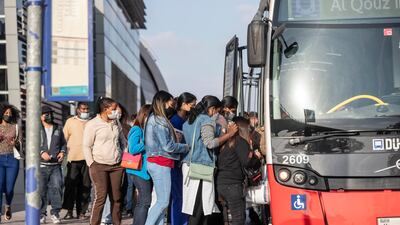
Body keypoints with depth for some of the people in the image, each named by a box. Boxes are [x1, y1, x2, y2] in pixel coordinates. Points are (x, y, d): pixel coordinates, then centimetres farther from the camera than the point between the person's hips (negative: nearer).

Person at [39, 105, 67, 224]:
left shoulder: (58, 129, 16)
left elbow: (63, 143, 23)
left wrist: (62, 152, 3)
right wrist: (41, 152, -14)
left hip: (55, 165, 2)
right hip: (41, 165, -2)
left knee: (57, 187, -6)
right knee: (41, 190, -2)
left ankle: (55, 213, 4)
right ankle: (41, 214, 8)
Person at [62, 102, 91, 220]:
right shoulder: (70, 121, 10)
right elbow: (65, 138, 9)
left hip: (88, 158, 2)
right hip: (73, 158, -2)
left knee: (85, 186, 2)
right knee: (71, 184, -6)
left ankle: (81, 211, 7)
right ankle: (69, 211, -1)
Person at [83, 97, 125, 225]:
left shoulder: (116, 124, 13)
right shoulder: (92, 124, -5)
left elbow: (122, 142, 24)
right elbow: (87, 146, -4)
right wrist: (91, 165, -8)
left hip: (116, 166, 5)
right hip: (99, 166, -5)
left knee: (116, 197, 5)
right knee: (100, 196, -11)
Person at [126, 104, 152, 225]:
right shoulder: (136, 130, -10)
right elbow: (133, 149, -21)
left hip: (144, 170, 9)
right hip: (139, 171, -9)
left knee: (141, 202, 13)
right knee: (145, 201, -11)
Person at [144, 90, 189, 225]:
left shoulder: (155, 119, 17)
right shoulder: (159, 121, -13)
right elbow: (168, 146, -17)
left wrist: (175, 137, 3)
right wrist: (186, 147, -4)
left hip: (158, 164, 10)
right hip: (160, 164, -10)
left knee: (162, 201, 10)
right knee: (163, 202, -9)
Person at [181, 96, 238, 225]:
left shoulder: (190, 121, 20)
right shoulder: (207, 120, -5)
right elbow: (210, 142, -15)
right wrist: (228, 134, -8)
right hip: (202, 166, -8)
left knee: (196, 206, 7)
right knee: (200, 206, -8)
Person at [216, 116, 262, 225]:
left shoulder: (228, 142, 17)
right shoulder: (241, 141, -6)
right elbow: (247, 162, -16)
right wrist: (256, 157, 5)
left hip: (221, 183, 8)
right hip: (233, 184, -8)